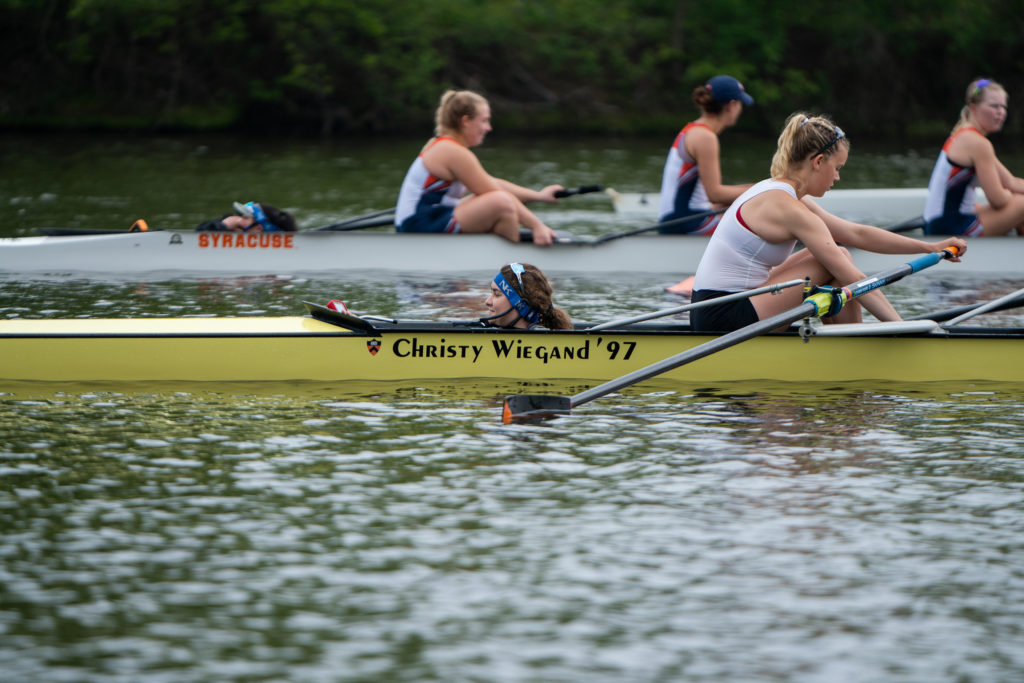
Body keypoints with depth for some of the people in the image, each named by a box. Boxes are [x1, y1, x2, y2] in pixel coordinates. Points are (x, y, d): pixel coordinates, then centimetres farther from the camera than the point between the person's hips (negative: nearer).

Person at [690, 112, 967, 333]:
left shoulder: (773, 193, 15)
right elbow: (853, 279, -18)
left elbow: (857, 234, 18)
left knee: (835, 257, 15)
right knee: (838, 262, -7)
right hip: (726, 319, -10)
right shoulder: (789, 208, -16)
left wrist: (931, 248, 18)